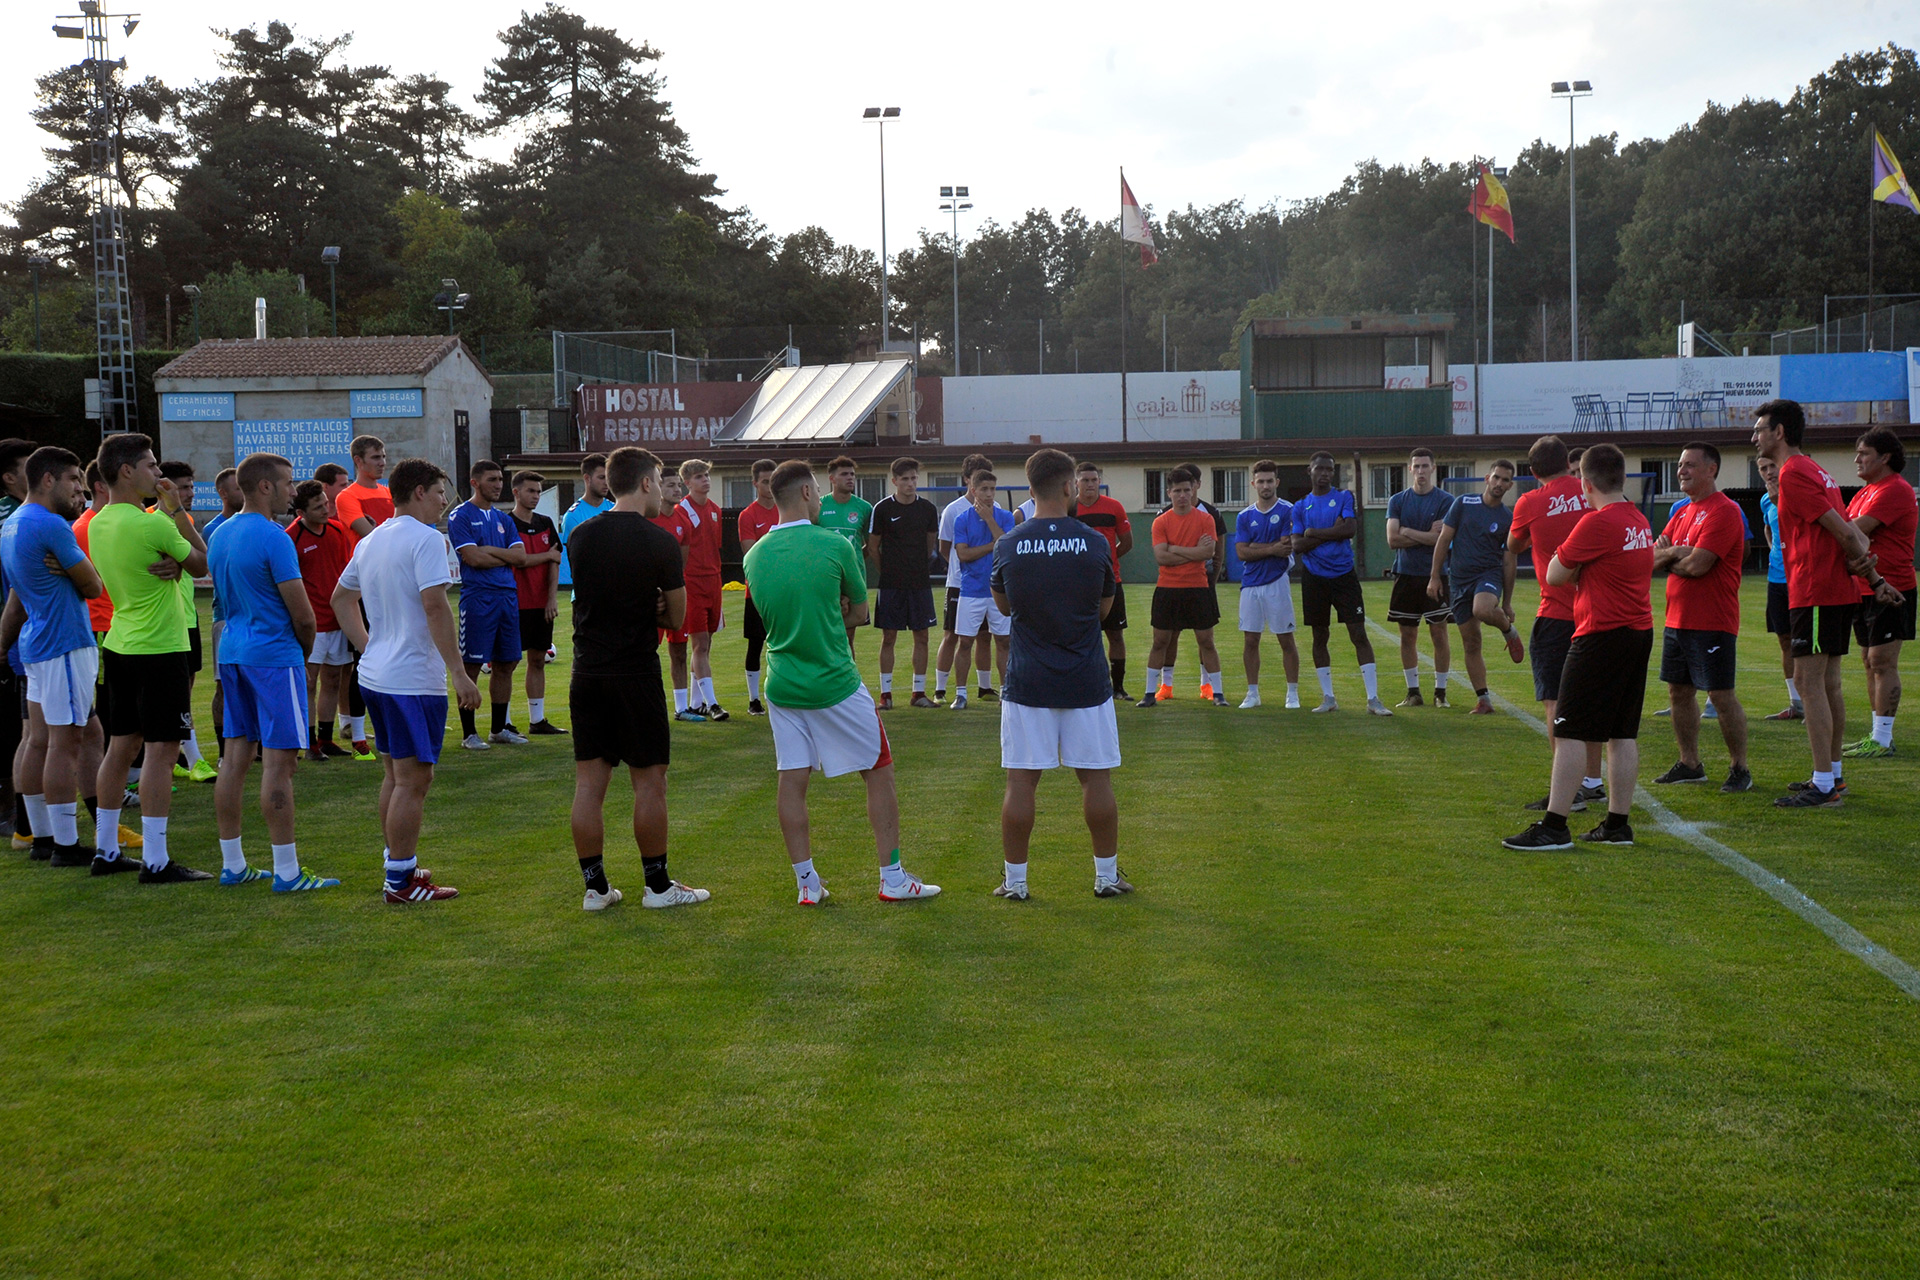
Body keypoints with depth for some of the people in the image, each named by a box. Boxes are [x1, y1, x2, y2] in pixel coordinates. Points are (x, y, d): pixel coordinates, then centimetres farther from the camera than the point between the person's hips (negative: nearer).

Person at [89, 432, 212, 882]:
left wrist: (170, 563, -3)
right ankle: (156, 861, -7)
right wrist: (177, 509, 1)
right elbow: (202, 563, -5)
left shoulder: (98, 524, 8)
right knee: (161, 750, -6)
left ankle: (106, 848, 20)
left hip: (120, 646, 9)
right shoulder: (151, 524, -18)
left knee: (121, 745, 14)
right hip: (158, 650, -9)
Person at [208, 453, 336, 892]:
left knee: (236, 757, 11)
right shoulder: (272, 538, -15)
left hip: (233, 654, 9)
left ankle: (232, 864, 16)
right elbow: (302, 613, -15)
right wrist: (305, 649, 6)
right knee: (278, 762, -6)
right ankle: (286, 871, -5)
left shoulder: (221, 535, 12)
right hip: (275, 656, -9)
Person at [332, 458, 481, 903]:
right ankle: (401, 880, -2)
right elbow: (434, 606, -22)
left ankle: (398, 865, 26)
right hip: (413, 679, -9)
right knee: (413, 780, -4)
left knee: (395, 774, 18)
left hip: (375, 675, 9)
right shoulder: (425, 538, -14)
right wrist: (459, 673, -20)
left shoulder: (370, 541, 14)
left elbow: (341, 599, 23)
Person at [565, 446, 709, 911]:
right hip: (636, 673, -5)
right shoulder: (659, 541, -9)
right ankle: (658, 885, 11)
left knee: (589, 783, 7)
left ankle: (595, 886, 11)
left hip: (587, 673, 5)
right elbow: (677, 616, -1)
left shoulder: (580, 536, 5)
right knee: (649, 782, 4)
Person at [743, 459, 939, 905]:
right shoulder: (834, 546, -10)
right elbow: (860, 612, 2)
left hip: (783, 684, 4)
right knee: (879, 774, 7)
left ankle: (806, 883, 8)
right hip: (836, 684, -4)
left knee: (792, 782, 7)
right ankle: (893, 878, 9)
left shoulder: (755, 556, 3)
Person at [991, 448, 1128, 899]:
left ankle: (1015, 880, 8)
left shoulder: (1008, 546, -4)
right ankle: (1107, 875, 16)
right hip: (1085, 683, 0)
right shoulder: (1094, 544, -6)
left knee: (1021, 781, 4)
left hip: (1027, 681, 0)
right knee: (1096, 778, 8)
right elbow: (1105, 606, 8)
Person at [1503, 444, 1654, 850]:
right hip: (1640, 631, 9)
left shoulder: (1596, 522, -15)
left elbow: (1555, 575, -8)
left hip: (1601, 635, -9)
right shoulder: (1639, 521, 12)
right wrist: (1581, 571, 8)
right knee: (1623, 734, 11)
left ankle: (1554, 826, -6)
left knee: (1569, 733, -5)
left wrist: (1568, 560, 8)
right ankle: (1618, 823, 14)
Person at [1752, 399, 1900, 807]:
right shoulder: (1814, 471, 19)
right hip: (1838, 592, 10)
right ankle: (1832, 774, 22)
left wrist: (1860, 560, 0)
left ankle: (1823, 785, -11)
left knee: (1809, 682, -9)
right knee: (1827, 683, 15)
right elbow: (1848, 532, 16)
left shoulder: (1793, 475, -13)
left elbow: (1842, 530, -16)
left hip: (1815, 595, -10)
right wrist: (1874, 577, 13)